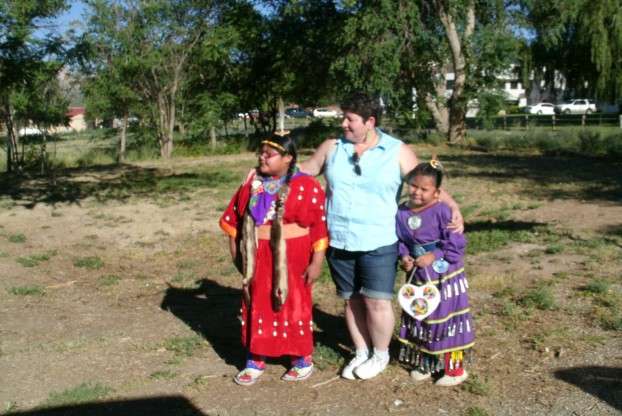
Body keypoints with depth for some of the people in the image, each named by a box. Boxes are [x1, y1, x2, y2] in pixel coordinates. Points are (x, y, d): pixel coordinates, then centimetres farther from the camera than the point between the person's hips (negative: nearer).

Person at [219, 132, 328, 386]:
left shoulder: (306, 186, -11)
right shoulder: (251, 185, 5)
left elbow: (320, 226, -12)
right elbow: (234, 221, 13)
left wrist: (316, 262, -14)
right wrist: (236, 254, 12)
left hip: (291, 262, -5)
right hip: (256, 260, 5)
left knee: (294, 308, 8)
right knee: (256, 309, 12)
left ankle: (303, 359, 26)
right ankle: (255, 361, 26)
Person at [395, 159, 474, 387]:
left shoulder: (442, 211, -19)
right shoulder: (402, 212, -2)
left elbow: (457, 243, -19)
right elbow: (401, 240, 10)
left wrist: (435, 256, -21)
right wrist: (404, 256, -7)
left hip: (444, 276, -6)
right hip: (418, 276, 6)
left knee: (446, 321, 4)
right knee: (419, 319, 17)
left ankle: (455, 368, 21)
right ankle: (425, 363, 35)